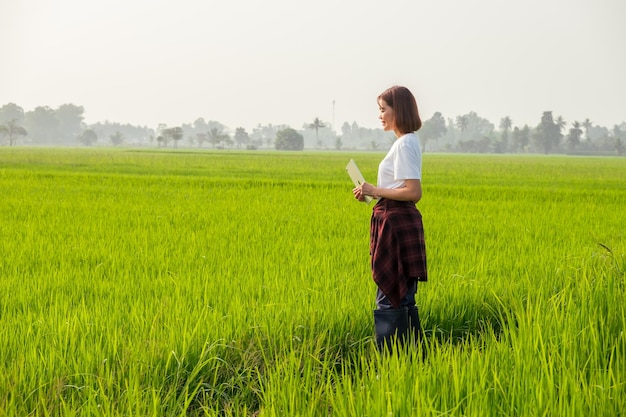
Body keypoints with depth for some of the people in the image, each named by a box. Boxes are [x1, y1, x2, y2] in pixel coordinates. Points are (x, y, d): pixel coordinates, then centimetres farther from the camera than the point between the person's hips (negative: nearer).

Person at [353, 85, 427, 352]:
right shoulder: (408, 141, 16)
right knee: (402, 298, 13)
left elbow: (414, 192, -22)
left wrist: (375, 190, -15)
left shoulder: (404, 144, -14)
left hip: (396, 222, -11)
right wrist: (373, 193, 10)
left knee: (388, 299, -8)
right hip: (400, 222, 11)